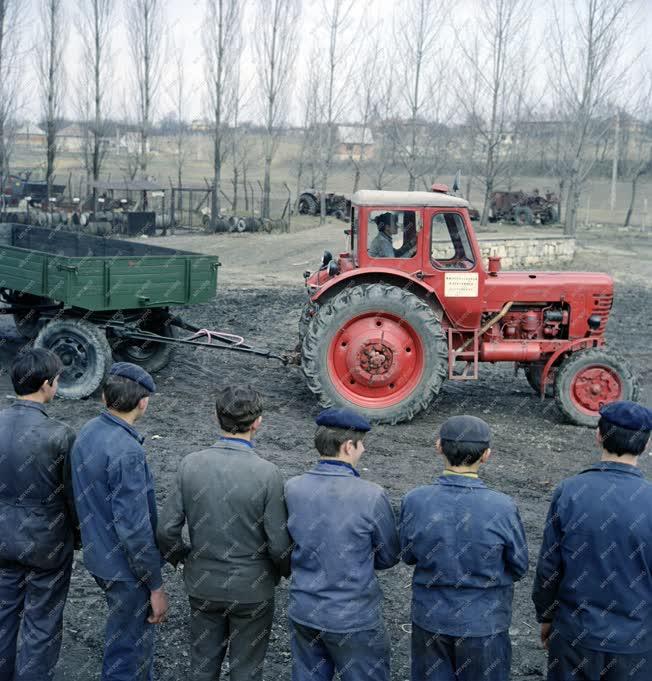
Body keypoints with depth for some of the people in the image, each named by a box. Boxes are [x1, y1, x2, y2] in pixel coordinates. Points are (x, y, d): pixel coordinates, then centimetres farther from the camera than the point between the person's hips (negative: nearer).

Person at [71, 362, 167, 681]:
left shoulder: (87, 432, -1)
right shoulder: (126, 452, -28)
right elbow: (134, 528, -26)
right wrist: (156, 586, -18)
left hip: (98, 555, 9)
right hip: (125, 568, -9)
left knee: (130, 634, 26)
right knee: (127, 653, 8)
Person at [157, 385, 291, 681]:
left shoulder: (191, 464, -13)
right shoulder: (267, 473, -22)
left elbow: (167, 530, -9)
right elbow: (279, 545, -17)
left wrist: (182, 557, 12)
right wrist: (287, 571, 5)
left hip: (203, 586, 3)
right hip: (251, 590, -3)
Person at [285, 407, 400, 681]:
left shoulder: (292, 489, -9)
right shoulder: (371, 496, -21)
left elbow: (291, 543, 5)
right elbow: (388, 557, -7)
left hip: (303, 612, 4)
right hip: (354, 618, -4)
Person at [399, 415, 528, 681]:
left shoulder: (414, 501, -17)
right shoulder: (503, 508, -22)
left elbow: (408, 556, -1)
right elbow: (519, 567, -7)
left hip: (430, 621, 2)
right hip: (483, 625, -1)